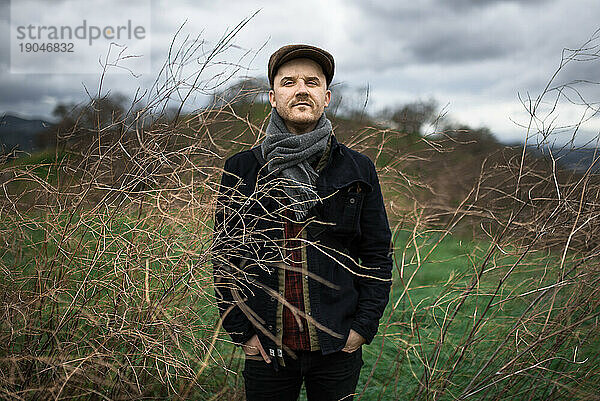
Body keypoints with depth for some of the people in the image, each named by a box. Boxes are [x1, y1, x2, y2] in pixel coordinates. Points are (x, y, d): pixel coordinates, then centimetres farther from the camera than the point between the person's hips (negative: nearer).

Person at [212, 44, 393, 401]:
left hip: (338, 347, 0)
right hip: (266, 347, 0)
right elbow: (225, 256, 3)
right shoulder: (241, 170, 1)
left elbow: (378, 255, 4)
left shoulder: (359, 170, 2)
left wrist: (364, 325, -3)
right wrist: (241, 330, -2)